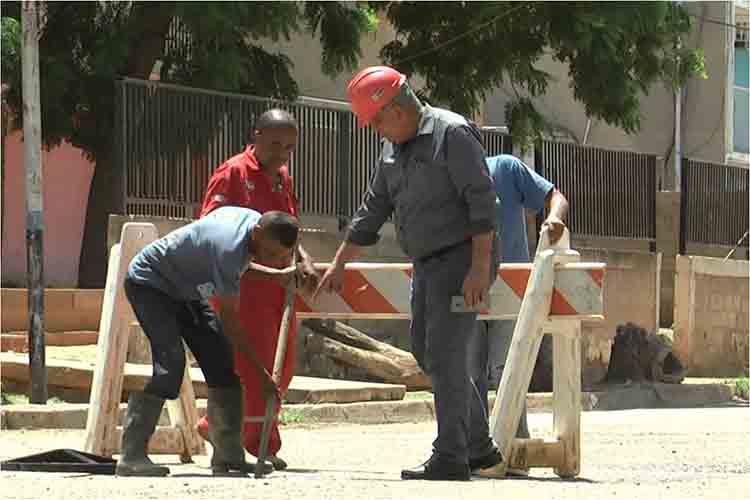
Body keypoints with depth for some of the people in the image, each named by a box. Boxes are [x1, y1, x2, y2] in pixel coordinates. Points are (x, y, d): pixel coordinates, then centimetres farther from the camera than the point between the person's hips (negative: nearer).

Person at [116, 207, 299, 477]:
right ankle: (131, 457, -25)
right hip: (149, 282, -9)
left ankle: (228, 456, 3)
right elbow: (230, 322, -29)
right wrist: (262, 373, -25)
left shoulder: (254, 219, -9)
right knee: (170, 361, -25)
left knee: (220, 361, -1)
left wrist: (275, 275, 1)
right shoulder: (229, 247, -36)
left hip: (186, 289, 9)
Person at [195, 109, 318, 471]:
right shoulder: (234, 173, -8)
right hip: (243, 282, -9)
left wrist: (304, 261, 6)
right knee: (254, 364, -6)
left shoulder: (283, 177, 16)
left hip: (277, 283, 9)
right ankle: (264, 447, 0)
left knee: (282, 366, 11)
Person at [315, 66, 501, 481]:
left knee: (445, 354, -12)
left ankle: (450, 458, -10)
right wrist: (338, 266, 22)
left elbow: (481, 201, -19)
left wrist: (480, 268, -23)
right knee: (426, 351, 11)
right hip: (427, 263, 9)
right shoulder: (393, 149, 13)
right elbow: (372, 211, 21)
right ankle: (478, 445, 18)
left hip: (461, 259, -9)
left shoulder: (453, 134, -14)